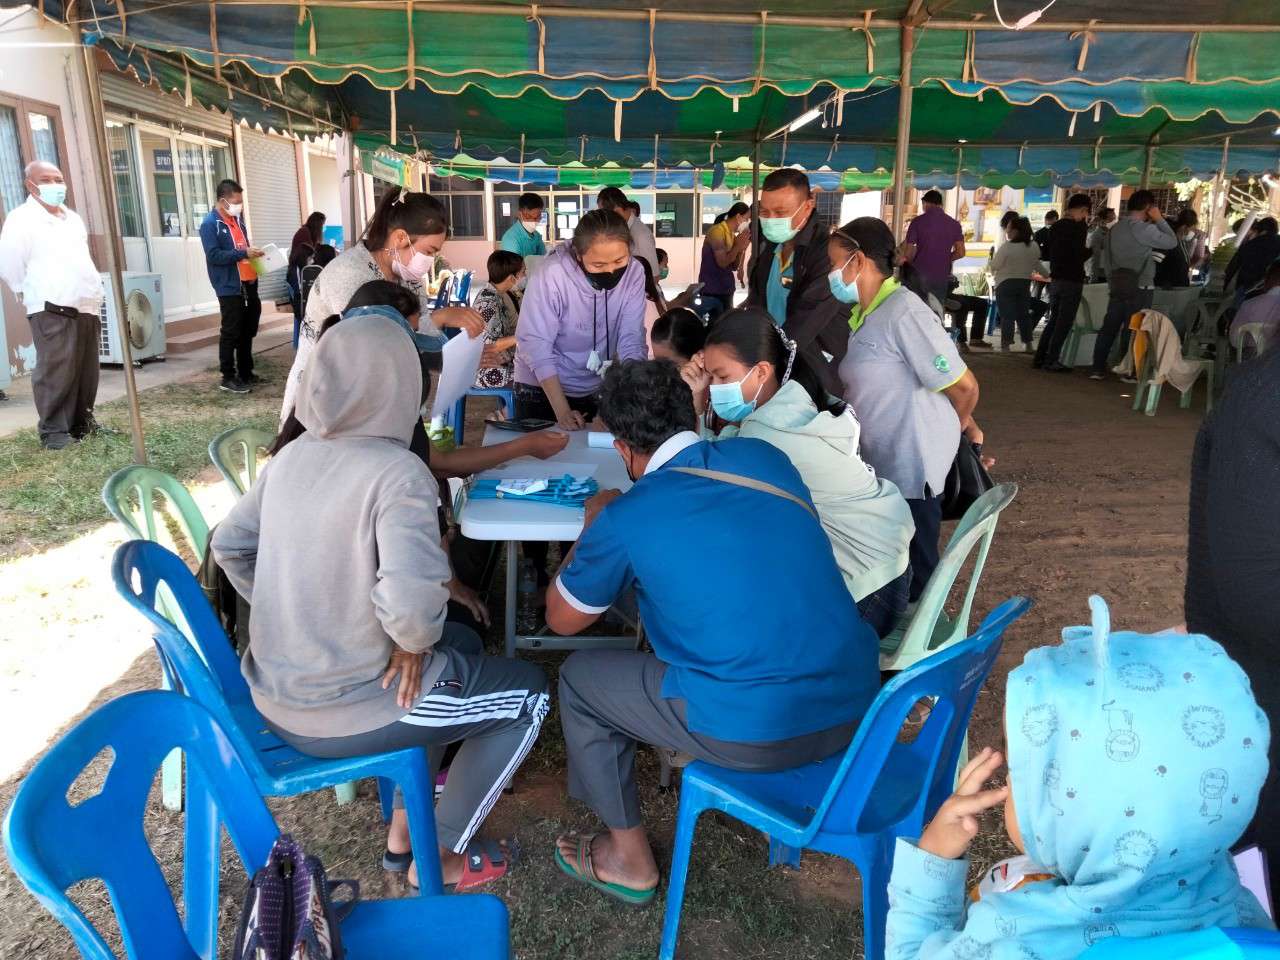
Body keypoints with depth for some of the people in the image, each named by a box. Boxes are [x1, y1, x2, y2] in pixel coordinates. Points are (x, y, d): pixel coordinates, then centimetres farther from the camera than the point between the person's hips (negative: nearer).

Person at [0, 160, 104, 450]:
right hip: (52, 310, -7)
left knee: (86, 370, 9)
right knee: (56, 372, -9)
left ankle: (82, 422, 19)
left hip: (86, 307, 7)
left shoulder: (73, 218, 19)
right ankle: (53, 431, -3)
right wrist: (32, 295, 1)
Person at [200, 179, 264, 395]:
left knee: (248, 331, 14)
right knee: (231, 333, -3)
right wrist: (243, 253, -22)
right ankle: (228, 378, 4)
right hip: (229, 287, -8)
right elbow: (214, 256, -18)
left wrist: (252, 254, 4)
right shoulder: (209, 224, -10)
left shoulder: (237, 218, 14)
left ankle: (246, 372, 24)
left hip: (248, 283, 8)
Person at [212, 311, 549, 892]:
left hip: (271, 693, 8)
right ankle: (438, 859, 22)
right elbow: (412, 605, -35)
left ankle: (405, 822, 33)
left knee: (462, 645, 27)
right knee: (528, 693, 10)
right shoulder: (398, 473, -24)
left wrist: (296, 619, 14)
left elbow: (229, 546, 9)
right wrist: (414, 640, -13)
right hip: (336, 712, -8)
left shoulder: (292, 455, -1)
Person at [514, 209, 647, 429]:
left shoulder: (634, 272, -15)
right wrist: (562, 411, -27)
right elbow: (536, 346, -22)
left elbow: (632, 341, -14)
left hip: (598, 389, 3)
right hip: (543, 388, -3)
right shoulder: (552, 275, -24)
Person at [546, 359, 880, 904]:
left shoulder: (625, 518, -9)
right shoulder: (763, 456, 5)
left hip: (760, 734, -6)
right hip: (858, 705, 6)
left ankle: (629, 860, 27)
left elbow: (561, 619, 8)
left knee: (579, 678, 14)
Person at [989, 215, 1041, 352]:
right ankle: (1027, 343, 14)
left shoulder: (1007, 246, -18)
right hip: (1025, 283, 5)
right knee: (1024, 313, 14)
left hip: (1006, 283, -5)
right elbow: (1037, 266, 13)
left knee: (1007, 315, -1)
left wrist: (994, 273, 10)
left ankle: (1006, 343, -3)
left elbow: (994, 266, -11)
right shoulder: (1034, 247, 1)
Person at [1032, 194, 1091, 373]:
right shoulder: (1079, 227, -12)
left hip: (1055, 279, 7)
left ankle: (1040, 358, 13)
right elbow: (1080, 255, -15)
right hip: (1072, 280, -7)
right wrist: (1091, 249, 2)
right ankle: (1051, 361, -4)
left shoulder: (1055, 226, 10)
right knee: (1064, 322, -3)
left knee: (1054, 319, 15)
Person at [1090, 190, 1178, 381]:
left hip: (1117, 285, 6)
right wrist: (1159, 219, 0)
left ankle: (1098, 368, 7)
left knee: (1109, 327, 7)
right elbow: (1172, 242, -5)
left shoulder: (1115, 229, 11)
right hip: (1139, 287, -6)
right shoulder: (1145, 229, -11)